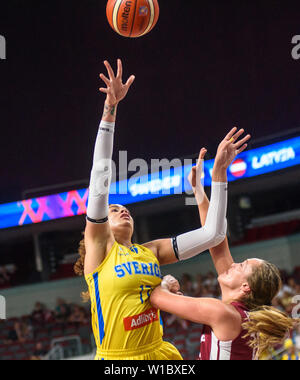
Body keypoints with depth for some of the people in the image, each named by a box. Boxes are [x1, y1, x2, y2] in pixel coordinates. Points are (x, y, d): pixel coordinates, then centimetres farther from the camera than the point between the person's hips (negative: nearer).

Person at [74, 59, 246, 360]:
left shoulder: (152, 251, 9)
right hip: (115, 358, -4)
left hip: (157, 353, 4)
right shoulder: (99, 245, -1)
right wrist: (110, 109, -16)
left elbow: (212, 234, 5)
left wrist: (218, 171, 1)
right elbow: (100, 176, -10)